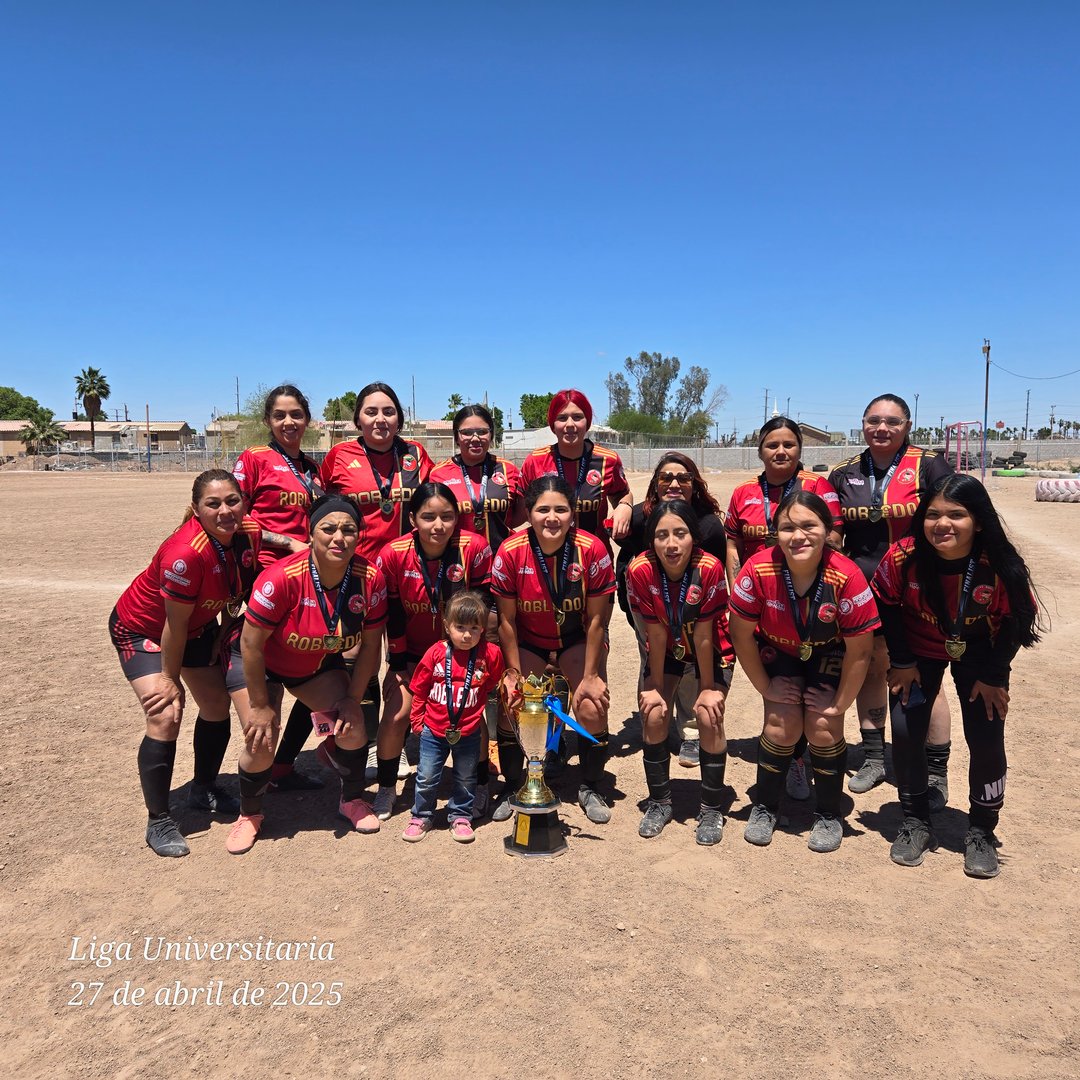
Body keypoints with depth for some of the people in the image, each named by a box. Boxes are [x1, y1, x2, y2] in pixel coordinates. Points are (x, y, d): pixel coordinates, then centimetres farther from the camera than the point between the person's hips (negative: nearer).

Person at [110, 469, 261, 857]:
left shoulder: (249, 535, -18)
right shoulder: (186, 552, -37)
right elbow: (175, 625, -27)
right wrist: (171, 680, -16)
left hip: (198, 625, 7)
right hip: (142, 629, -7)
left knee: (217, 706, 9)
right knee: (165, 716, -17)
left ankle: (204, 790, 33)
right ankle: (158, 823, 0)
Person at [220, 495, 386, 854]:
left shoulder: (370, 578, -24)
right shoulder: (282, 577, -35)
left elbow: (370, 645, -10)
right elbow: (251, 642, -25)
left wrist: (353, 698, -10)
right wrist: (260, 705, -17)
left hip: (320, 663, 4)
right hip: (259, 662, -3)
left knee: (354, 729, -9)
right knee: (262, 744, -14)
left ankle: (352, 800, 20)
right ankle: (249, 814, 19)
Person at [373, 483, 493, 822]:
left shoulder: (475, 548, -21)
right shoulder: (393, 555, -19)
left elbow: (482, 605, -12)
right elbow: (393, 617, -9)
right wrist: (398, 664, -5)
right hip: (413, 653, 1)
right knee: (396, 713, -8)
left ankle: (481, 783, 19)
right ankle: (386, 789, 15)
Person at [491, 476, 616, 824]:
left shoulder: (593, 550, -23)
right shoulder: (510, 553, -23)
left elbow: (595, 619, -14)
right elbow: (507, 620, -11)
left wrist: (590, 676, -11)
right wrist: (514, 672, -10)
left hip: (576, 641, 0)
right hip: (527, 643, 0)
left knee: (593, 707, -17)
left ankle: (590, 788, 11)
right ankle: (512, 789, 13)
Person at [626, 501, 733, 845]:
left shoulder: (710, 568, -33)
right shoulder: (640, 571, -29)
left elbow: (703, 635, -26)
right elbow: (655, 633, -20)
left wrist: (708, 688, -16)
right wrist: (656, 685, -13)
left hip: (712, 651, -1)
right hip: (667, 649, 2)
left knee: (709, 717, -15)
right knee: (653, 716, -11)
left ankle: (712, 809, 6)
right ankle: (659, 802, 13)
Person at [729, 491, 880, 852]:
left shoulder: (847, 577, -32)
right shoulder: (758, 570, -31)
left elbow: (859, 651, -20)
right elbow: (742, 636, -16)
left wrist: (839, 704, -12)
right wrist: (766, 687, -10)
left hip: (828, 654, 0)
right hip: (778, 651, 0)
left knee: (823, 727, -14)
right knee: (783, 722, -15)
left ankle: (828, 816, 12)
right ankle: (763, 808, 10)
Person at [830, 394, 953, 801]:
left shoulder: (928, 465, -4)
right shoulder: (845, 474, 7)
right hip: (863, 589, 4)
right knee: (870, 669, 14)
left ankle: (936, 772, 16)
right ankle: (873, 757, 29)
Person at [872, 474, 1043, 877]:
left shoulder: (1001, 567, -28)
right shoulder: (903, 557, -27)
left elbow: (1016, 622, -11)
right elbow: (886, 607, -10)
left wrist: (992, 676, -9)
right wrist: (901, 662, -8)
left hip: (979, 654, 0)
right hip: (919, 651, 1)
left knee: (986, 738, -8)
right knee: (905, 731, -9)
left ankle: (981, 832, 16)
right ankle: (916, 823, 13)